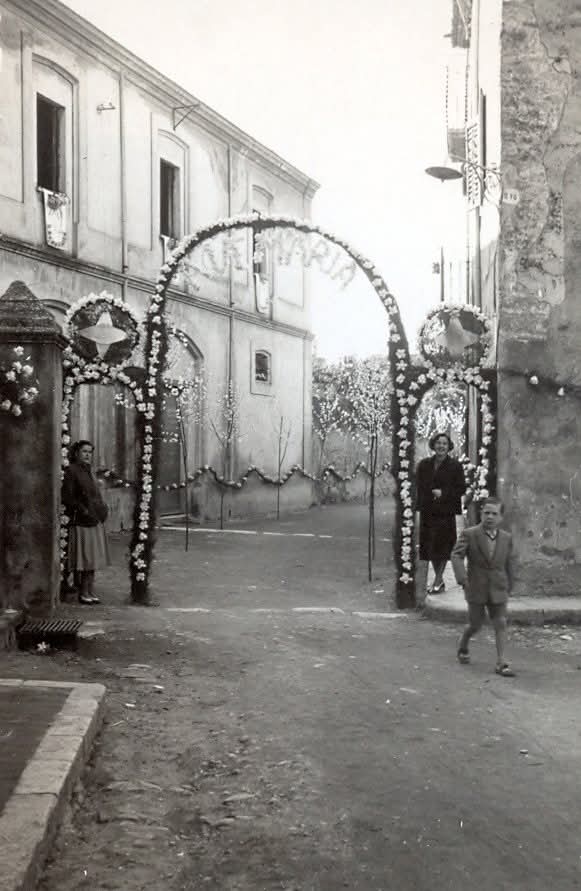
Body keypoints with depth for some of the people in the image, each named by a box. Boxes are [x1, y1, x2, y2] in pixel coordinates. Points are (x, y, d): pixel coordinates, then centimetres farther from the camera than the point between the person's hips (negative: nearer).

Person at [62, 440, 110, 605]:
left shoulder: (88, 472, 17)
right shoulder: (71, 471, -8)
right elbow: (67, 498, -13)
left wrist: (102, 509, 8)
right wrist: (84, 512, -16)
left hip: (95, 521, 8)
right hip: (80, 522, -8)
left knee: (92, 559, 9)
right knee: (82, 559, -4)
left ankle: (90, 591, 14)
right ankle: (82, 592, 2)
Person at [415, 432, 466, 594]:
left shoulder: (455, 466, -3)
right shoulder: (424, 465, 8)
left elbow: (461, 488, -4)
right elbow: (419, 486, 11)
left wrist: (443, 493, -14)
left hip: (446, 512, -4)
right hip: (428, 511, 4)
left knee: (442, 545, -5)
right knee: (429, 545, 7)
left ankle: (437, 580, 6)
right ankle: (439, 579, 19)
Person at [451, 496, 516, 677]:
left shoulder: (506, 538, 1)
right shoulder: (469, 534, -9)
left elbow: (509, 563, 11)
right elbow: (457, 556, -18)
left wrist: (509, 586, 17)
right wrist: (462, 578, -30)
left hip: (498, 590, 2)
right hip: (476, 588, -2)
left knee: (501, 624, -4)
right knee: (475, 625, 8)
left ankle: (501, 663, 1)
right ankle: (463, 646, 38)